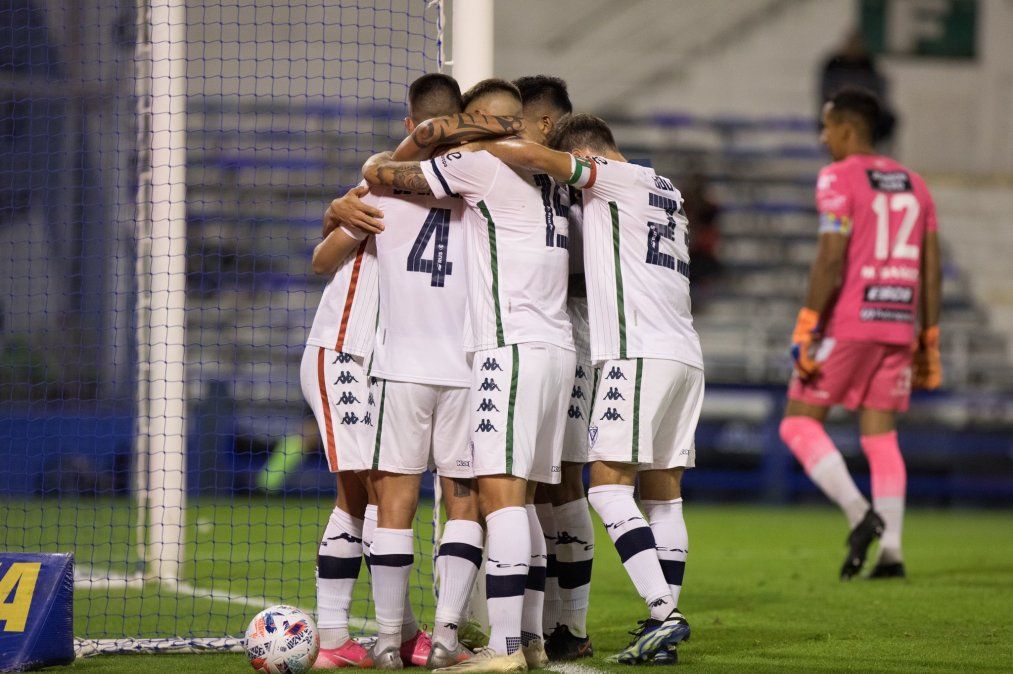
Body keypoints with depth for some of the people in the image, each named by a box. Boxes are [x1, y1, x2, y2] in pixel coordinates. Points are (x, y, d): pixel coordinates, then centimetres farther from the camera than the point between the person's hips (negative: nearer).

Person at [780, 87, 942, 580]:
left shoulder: (839, 179, -6)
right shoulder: (913, 184, 15)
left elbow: (831, 260, -16)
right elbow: (931, 271, 14)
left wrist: (805, 330, -15)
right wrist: (928, 344, 18)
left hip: (847, 323, -6)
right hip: (897, 325, 6)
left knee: (800, 424, 3)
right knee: (880, 437, 8)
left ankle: (859, 515, -15)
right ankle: (891, 552, -2)